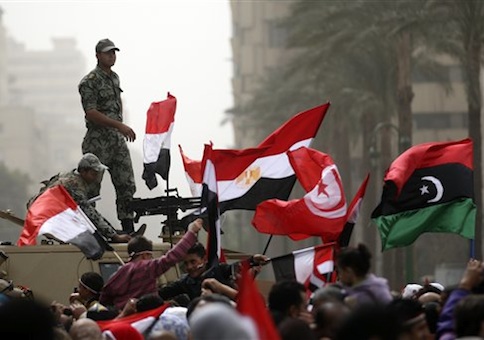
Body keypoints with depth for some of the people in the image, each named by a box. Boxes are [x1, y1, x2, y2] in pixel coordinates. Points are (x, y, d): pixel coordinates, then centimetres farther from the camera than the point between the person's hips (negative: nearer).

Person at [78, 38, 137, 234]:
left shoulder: (114, 78, 14)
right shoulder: (90, 82, -11)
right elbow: (91, 113, -19)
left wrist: (121, 129, 17)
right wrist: (119, 125, -23)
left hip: (117, 139, 7)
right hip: (97, 142, -7)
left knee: (127, 185, 2)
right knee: (91, 189, -3)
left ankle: (128, 229, 5)